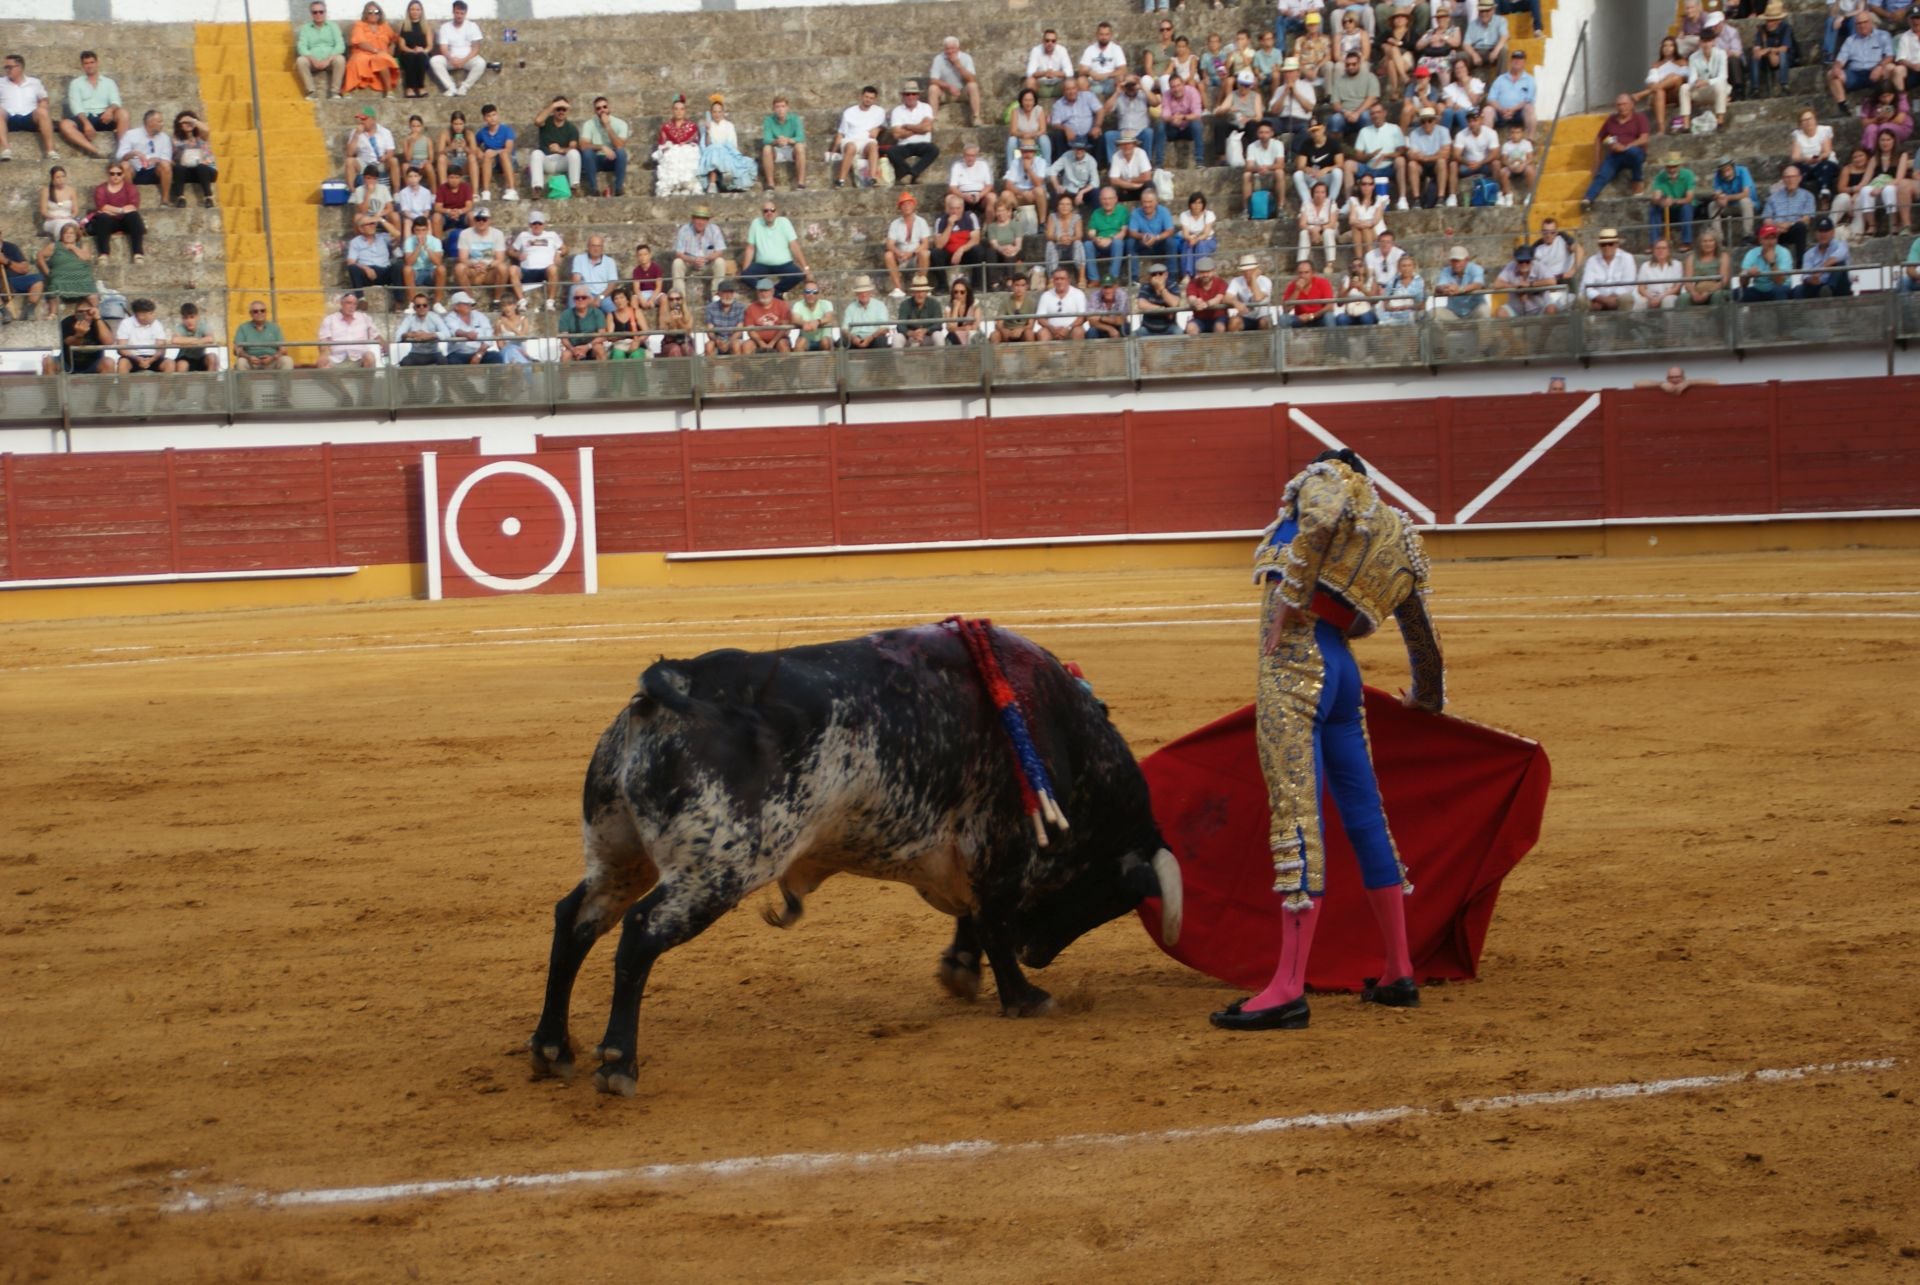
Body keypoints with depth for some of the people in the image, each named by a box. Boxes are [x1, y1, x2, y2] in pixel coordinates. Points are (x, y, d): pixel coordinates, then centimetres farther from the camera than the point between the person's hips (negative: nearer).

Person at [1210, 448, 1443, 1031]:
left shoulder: (1324, 474, 6)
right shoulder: (1398, 539, 25)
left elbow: (1322, 519, -20)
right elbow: (1422, 633, 34)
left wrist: (1286, 604, -17)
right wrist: (1428, 698, 50)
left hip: (1296, 654, -8)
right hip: (1342, 668, 8)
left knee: (1295, 810, -13)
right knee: (1364, 816, 15)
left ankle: (1288, 989, -18)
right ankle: (1399, 974, 23)